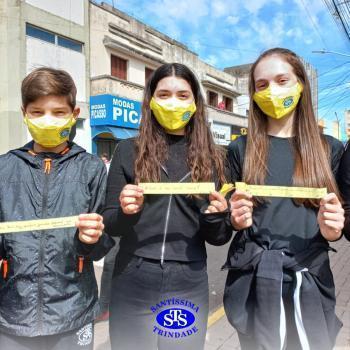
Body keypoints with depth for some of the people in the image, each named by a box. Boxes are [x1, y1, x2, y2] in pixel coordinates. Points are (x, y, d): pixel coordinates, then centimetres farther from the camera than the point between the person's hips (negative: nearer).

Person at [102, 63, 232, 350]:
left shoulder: (212, 158, 2)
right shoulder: (129, 151, -2)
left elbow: (219, 238, 5)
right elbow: (109, 224, 1)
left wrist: (215, 216, -16)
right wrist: (125, 212, -20)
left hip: (188, 288, 1)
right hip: (132, 286, 0)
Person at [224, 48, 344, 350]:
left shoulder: (331, 149, 3)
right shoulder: (240, 149, 1)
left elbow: (336, 227, 8)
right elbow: (230, 220, 5)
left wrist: (332, 229, -14)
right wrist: (237, 220, -16)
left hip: (310, 281, 1)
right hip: (253, 281, 0)